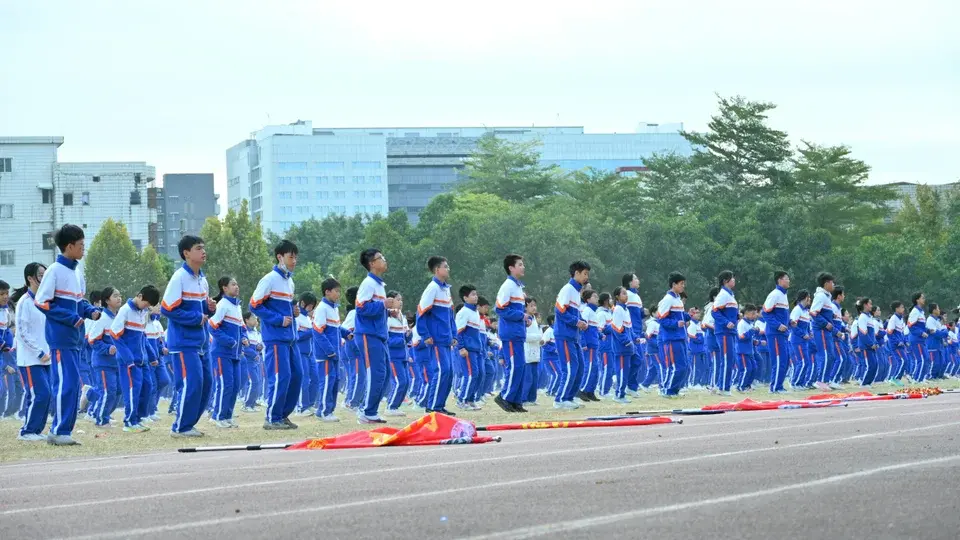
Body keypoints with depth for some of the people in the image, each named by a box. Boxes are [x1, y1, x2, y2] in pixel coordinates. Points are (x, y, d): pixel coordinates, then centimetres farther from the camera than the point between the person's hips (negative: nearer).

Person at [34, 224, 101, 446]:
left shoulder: (77, 273, 13)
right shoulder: (54, 271, -11)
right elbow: (42, 302, -13)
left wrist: (91, 311, 3)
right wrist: (71, 317, -17)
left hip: (75, 338, 9)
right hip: (60, 337, -8)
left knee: (74, 384, 9)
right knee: (65, 382, -11)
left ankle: (64, 430, 14)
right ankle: (58, 431, -8)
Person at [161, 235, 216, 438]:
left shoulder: (202, 279, 12)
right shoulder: (179, 277, -13)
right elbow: (167, 308, -17)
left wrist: (210, 308, 0)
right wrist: (197, 318, -15)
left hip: (199, 341, 9)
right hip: (183, 342, -9)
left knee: (206, 382, 9)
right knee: (190, 383, -11)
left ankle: (189, 423, 19)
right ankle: (180, 427, -2)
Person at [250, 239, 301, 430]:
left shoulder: (289, 281, 16)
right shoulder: (270, 279, -10)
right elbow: (254, 305, -13)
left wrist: (293, 312, 5)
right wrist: (279, 319, -16)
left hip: (290, 338, 9)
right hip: (276, 338, -9)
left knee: (297, 375, 7)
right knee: (281, 377, -11)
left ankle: (283, 414, 17)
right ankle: (272, 418, -2)